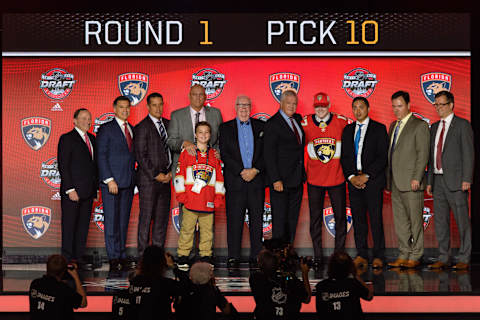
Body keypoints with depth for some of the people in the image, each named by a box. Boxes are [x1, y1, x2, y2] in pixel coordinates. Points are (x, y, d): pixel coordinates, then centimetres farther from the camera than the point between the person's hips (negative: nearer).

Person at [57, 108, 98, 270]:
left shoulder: (92, 138, 15)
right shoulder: (67, 139, -6)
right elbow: (63, 165, -11)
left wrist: (96, 187, 12)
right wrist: (70, 189, -17)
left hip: (88, 191, 7)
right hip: (72, 191, -7)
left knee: (83, 225, 8)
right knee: (69, 225, -1)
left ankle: (79, 257, 13)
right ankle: (68, 258, 4)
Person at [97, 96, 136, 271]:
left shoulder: (132, 129, 16)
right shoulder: (106, 129, -2)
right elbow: (101, 156, -7)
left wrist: (135, 180, 9)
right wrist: (109, 180, -15)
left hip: (128, 183, 5)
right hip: (112, 181, -5)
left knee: (123, 220, 7)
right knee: (112, 220, -5)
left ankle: (122, 255, 11)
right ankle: (113, 258, -2)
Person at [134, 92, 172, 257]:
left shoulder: (168, 124, 13)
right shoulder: (142, 127, -7)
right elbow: (140, 155, -11)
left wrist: (171, 172, 2)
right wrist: (155, 175, -12)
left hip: (165, 179, 6)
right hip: (148, 179, -6)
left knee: (162, 217, 8)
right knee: (146, 217, -3)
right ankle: (143, 254, 2)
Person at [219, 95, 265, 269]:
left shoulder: (261, 126, 10)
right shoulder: (225, 128, 8)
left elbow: (266, 152, 4)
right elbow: (224, 154, -1)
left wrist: (255, 170, -10)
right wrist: (241, 171, -10)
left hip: (256, 179, 1)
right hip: (235, 181, -1)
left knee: (257, 219, 2)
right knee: (234, 220, -1)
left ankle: (256, 256, 7)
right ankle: (233, 257, 3)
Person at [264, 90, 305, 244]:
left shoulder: (298, 119, 11)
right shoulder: (272, 124, -10)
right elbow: (269, 155, -14)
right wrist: (276, 179, -19)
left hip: (297, 179, 7)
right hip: (281, 181, -7)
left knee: (292, 219, 11)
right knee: (280, 220, -3)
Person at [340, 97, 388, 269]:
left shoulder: (379, 129, 2)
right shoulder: (348, 130, 15)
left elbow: (383, 157, -5)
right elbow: (344, 157, 12)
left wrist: (366, 176, -12)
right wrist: (351, 176, -4)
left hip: (373, 179, -4)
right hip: (354, 180, 4)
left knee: (376, 219, -5)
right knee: (358, 219, 5)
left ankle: (378, 256, 0)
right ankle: (362, 255, 10)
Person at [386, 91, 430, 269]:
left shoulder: (419, 125, -5)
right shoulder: (393, 126, 18)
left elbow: (423, 154, -11)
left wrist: (416, 178, -17)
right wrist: (388, 180, 14)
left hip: (411, 182, -7)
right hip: (395, 183, 7)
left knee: (415, 219, -2)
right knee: (400, 220, 9)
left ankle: (415, 256, 3)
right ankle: (404, 255, 15)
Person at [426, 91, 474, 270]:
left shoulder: (462, 125, -3)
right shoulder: (434, 127, 17)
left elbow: (468, 153, -8)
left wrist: (466, 179, -15)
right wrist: (430, 181, 12)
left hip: (456, 181, -7)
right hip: (438, 180, 7)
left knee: (462, 220, -3)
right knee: (440, 221, 8)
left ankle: (464, 259, 3)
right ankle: (443, 258, 15)